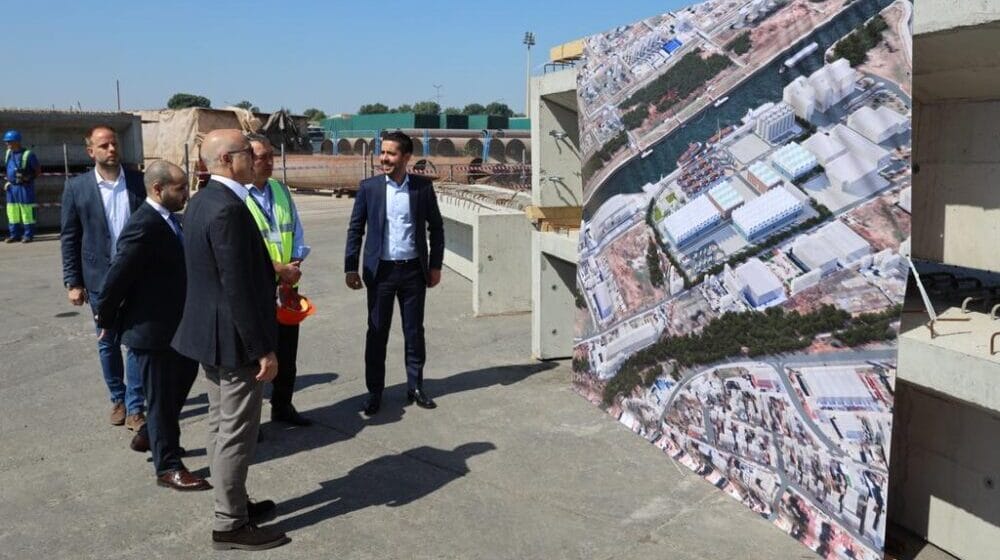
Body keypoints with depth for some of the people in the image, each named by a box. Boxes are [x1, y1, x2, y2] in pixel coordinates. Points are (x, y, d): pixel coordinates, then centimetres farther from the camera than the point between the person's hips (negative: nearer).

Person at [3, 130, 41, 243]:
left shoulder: (28, 154, -12)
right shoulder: (8, 153, 9)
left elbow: (38, 169, -5)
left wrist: (28, 177, -16)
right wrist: (6, 181, 12)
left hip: (25, 187, -7)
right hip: (11, 187, 7)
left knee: (27, 211, -2)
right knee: (12, 212, 10)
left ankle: (28, 235, 5)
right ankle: (14, 234, 18)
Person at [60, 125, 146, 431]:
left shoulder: (139, 181, 0)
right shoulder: (76, 187, -2)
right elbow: (69, 237, 0)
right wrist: (72, 282, -4)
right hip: (100, 279, 0)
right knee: (108, 343, 12)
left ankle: (135, 407, 9)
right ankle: (118, 399, 29)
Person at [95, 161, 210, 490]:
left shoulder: (167, 219, 6)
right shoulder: (144, 227, -24)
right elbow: (117, 277, -21)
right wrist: (106, 320, -9)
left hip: (174, 325, 10)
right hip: (152, 328, -9)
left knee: (183, 378, 24)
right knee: (162, 397, 3)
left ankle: (149, 436, 44)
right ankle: (168, 466, 17)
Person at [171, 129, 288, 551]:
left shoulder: (202, 201, 9)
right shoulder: (229, 208, -24)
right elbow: (238, 288, -25)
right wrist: (263, 349, -20)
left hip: (210, 330, 10)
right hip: (233, 337, -10)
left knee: (221, 426, 19)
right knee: (236, 434, 2)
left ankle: (231, 504, 33)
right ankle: (230, 525, 14)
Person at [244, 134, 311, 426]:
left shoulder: (280, 190, 7)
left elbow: (296, 231, 10)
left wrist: (295, 266, -6)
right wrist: (279, 268, -17)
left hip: (287, 287, 6)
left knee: (287, 351, 17)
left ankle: (282, 405, 35)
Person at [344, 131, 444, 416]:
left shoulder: (423, 186, -1)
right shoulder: (369, 187, -1)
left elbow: (436, 227, 7)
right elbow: (355, 229, 2)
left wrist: (435, 265, 4)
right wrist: (351, 268, -2)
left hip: (414, 270, 1)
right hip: (381, 270, 0)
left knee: (414, 331, 10)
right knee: (377, 333, 6)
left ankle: (415, 387, 24)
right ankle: (375, 392, 17)